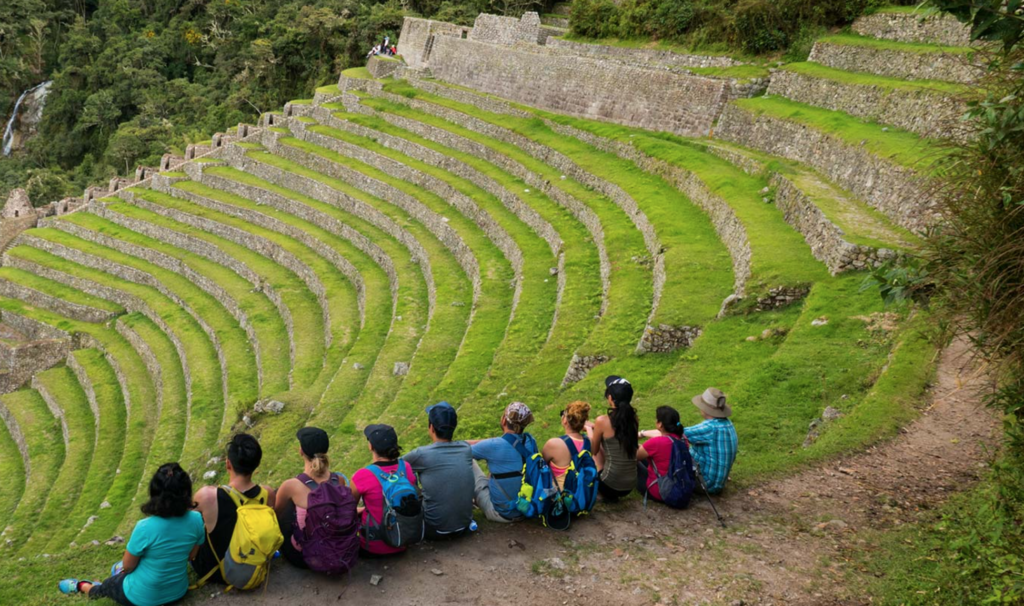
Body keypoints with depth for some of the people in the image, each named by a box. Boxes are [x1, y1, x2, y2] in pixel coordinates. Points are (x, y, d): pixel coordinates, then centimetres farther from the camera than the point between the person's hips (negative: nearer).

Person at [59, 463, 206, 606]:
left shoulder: (145, 528, -30)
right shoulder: (196, 520, -19)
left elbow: (128, 566, -13)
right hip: (178, 591, 3)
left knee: (104, 587, 31)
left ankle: (82, 586, 59)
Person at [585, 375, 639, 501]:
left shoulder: (602, 421, -15)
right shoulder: (634, 419, 0)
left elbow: (593, 450, 1)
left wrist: (589, 428, 17)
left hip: (611, 485, -5)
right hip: (630, 486, 5)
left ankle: (608, 494, 19)